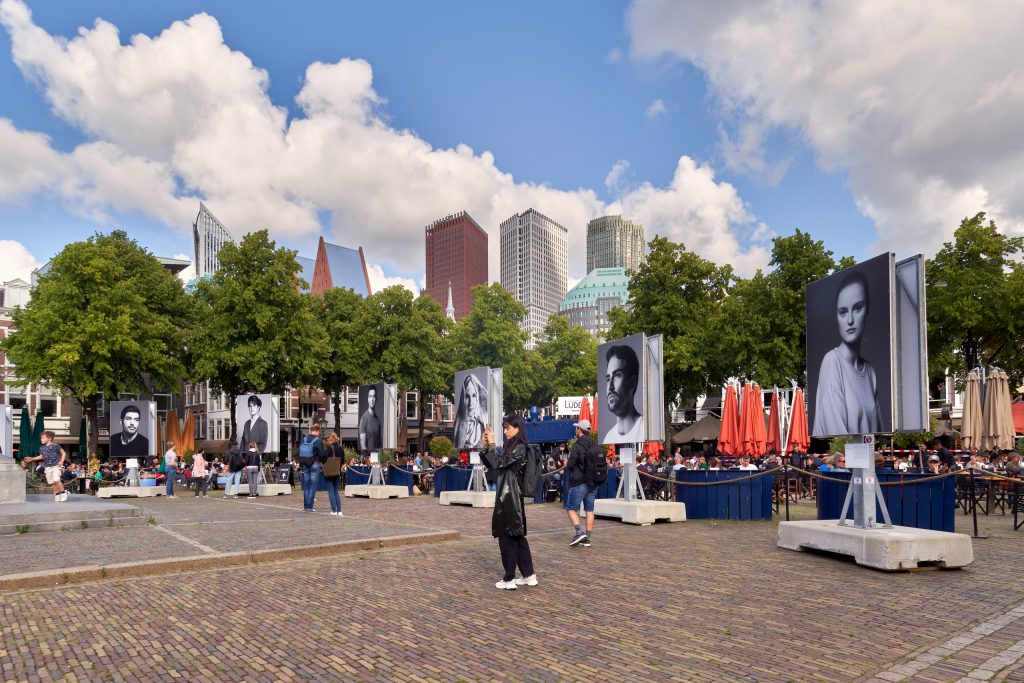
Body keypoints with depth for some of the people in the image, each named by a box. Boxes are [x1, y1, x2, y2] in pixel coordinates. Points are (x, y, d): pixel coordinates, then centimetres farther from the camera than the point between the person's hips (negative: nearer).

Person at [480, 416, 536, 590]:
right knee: (517, 536, 13)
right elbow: (491, 464, 16)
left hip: (511, 497, -10)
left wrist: (492, 444, -12)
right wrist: (486, 447, 4)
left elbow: (499, 463, -20)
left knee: (507, 536, -4)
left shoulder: (520, 448, -14)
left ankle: (509, 579, 3)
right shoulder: (511, 447, 14)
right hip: (507, 496, 10)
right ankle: (529, 575, 19)